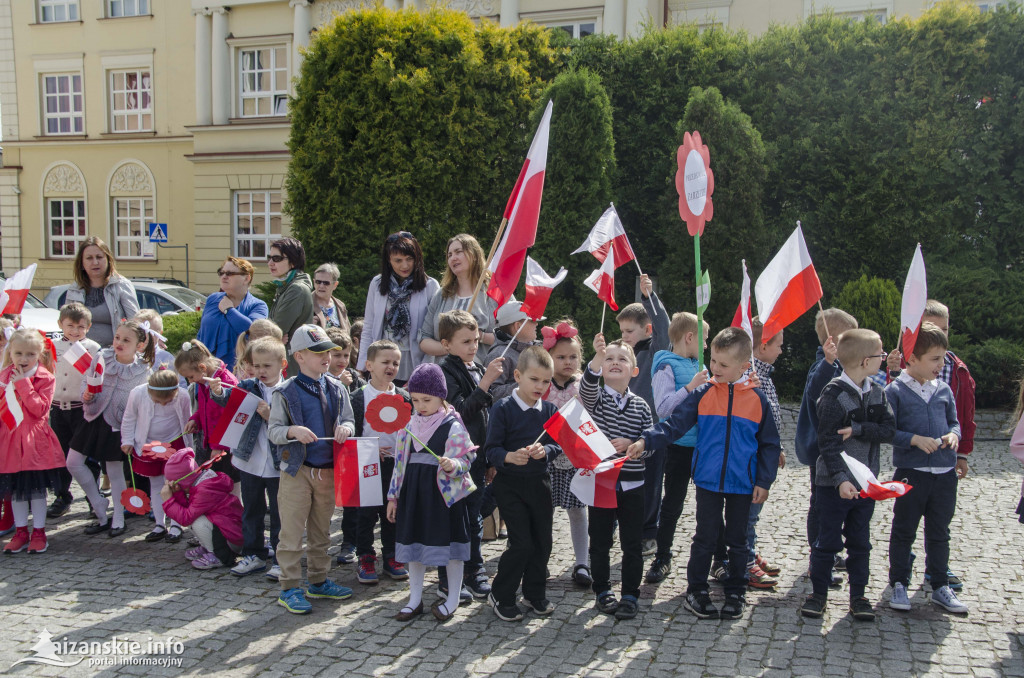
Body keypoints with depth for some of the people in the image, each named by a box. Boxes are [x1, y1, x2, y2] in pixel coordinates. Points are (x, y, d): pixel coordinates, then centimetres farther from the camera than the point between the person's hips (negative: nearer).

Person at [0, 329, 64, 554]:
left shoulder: (45, 378, -6)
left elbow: (40, 409, -18)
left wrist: (23, 383, -19)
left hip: (34, 440, -4)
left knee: (37, 488, 3)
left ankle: (39, 532, 14)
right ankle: (21, 532, 22)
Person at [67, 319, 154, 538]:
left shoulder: (143, 371, -11)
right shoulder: (102, 358, -3)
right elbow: (87, 381, 7)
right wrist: (86, 395, -14)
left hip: (117, 424, -4)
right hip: (94, 418, 4)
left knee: (114, 470, 3)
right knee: (73, 463, 4)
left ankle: (118, 519, 19)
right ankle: (99, 505, 22)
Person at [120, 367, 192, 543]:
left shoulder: (183, 396, -22)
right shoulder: (137, 394, -22)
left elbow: (187, 422, -5)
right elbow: (129, 418, -3)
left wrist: (188, 448, 4)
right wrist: (127, 441, 1)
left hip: (175, 444, -1)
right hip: (148, 445, 2)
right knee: (155, 485, 10)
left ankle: (175, 524, 12)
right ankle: (160, 525, 20)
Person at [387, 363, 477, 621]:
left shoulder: (453, 426, -9)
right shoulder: (409, 425, 7)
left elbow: (465, 460, -11)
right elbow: (400, 461, 12)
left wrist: (453, 465, -34)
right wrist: (394, 496, 12)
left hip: (445, 492, -5)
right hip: (414, 492, 5)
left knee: (450, 543, 4)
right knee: (414, 542, 12)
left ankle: (452, 599, 20)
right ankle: (415, 599, 26)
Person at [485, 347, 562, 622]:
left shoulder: (549, 410, 4)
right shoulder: (503, 408, -10)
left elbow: (557, 445, 4)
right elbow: (492, 449, -12)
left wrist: (545, 450, -18)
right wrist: (510, 457, -31)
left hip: (540, 483, 5)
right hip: (510, 484, -5)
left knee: (543, 541, 10)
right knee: (522, 543, -6)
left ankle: (535, 593, 30)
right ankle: (501, 595, 14)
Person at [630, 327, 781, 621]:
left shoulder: (757, 399, -2)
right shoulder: (703, 394, -3)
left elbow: (769, 443, 4)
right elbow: (675, 424, -6)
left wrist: (764, 481, -1)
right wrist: (646, 440, -20)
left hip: (742, 484, 1)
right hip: (708, 480, 0)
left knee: (737, 540, 12)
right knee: (705, 537, 5)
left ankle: (735, 593, 26)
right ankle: (695, 591, 19)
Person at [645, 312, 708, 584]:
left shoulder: (698, 365, 11)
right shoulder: (667, 367, -10)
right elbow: (662, 408, -20)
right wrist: (689, 387, -25)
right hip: (679, 446, -6)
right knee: (672, 504, 4)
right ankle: (662, 558, 16)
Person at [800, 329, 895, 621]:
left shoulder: (878, 393, 4)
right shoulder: (834, 393, -15)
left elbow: (889, 430, -6)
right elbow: (827, 441, -19)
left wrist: (857, 429, -19)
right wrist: (840, 479, -27)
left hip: (865, 482, 6)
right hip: (835, 483, -5)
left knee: (860, 542, 14)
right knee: (827, 541, 4)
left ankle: (858, 595, 25)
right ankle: (819, 594, 18)